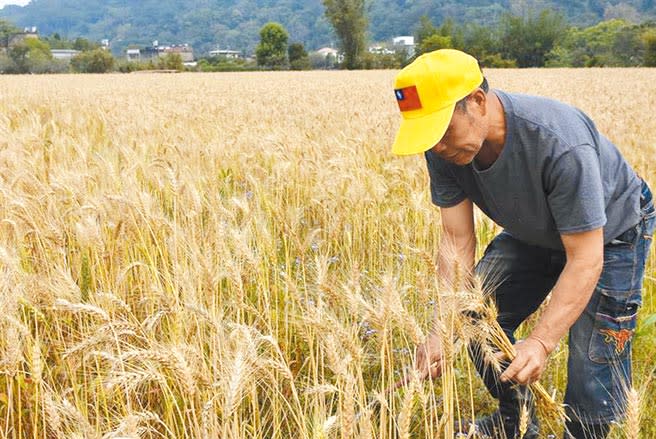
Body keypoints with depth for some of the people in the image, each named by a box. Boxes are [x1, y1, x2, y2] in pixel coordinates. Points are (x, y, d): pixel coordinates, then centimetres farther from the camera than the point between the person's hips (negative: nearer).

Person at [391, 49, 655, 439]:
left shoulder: (560, 144, -41)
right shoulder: (446, 150, -22)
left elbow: (585, 261, -36)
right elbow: (457, 239, -18)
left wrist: (541, 342, -44)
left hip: (609, 234, -5)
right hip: (534, 233, 6)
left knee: (595, 362, -12)